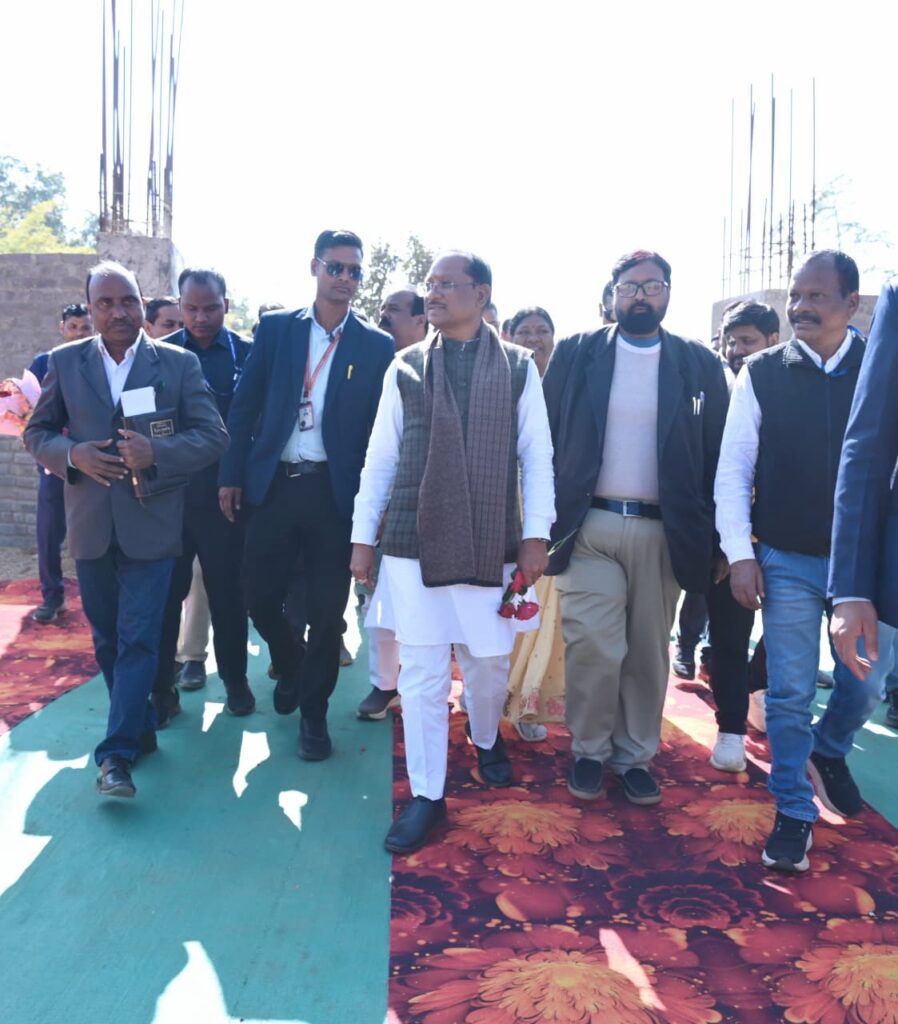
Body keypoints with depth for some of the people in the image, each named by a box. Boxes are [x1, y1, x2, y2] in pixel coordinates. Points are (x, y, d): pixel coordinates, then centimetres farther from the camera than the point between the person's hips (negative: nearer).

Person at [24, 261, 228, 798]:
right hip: (90, 525, 3)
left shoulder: (180, 363, -1)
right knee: (107, 640, 14)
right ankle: (141, 729, 31)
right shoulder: (65, 362, 6)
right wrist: (73, 454, -12)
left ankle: (118, 753, 0)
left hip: (150, 523, -3)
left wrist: (155, 452, -21)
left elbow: (214, 435, -5)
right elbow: (37, 432, 9)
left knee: (138, 639, -6)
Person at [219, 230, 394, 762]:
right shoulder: (275, 328, 5)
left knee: (328, 610, 4)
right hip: (274, 483, 2)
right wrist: (232, 475, 0)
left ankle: (314, 711, 23)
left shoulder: (378, 346, 1)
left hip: (336, 491, -1)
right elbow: (244, 406, 5)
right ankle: (291, 667, 37)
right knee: (260, 596, 6)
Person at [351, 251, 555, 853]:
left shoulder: (518, 367, 4)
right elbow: (381, 456, 7)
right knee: (422, 673, 1)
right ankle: (427, 796, 15)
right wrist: (364, 536, 5)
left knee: (490, 660, 11)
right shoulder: (406, 366, 7)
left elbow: (536, 455, 2)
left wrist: (536, 535, -5)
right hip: (415, 542, 0)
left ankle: (487, 738, 43)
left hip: (491, 543, 0)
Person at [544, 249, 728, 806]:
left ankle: (635, 755, 26)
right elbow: (546, 440, 4)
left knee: (648, 652, 9)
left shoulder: (700, 364, 6)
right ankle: (590, 750, 17)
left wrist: (717, 540, 1)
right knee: (595, 649, -6)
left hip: (663, 532, 1)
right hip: (590, 527, -1)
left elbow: (719, 455, 6)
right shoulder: (575, 354, 4)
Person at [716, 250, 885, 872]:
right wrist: (740, 554, -7)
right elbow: (733, 468, -2)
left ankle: (829, 751, 44)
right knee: (790, 695, 4)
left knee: (867, 683, 13)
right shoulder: (763, 374, -2)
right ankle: (795, 814, 20)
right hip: (787, 562, -1)